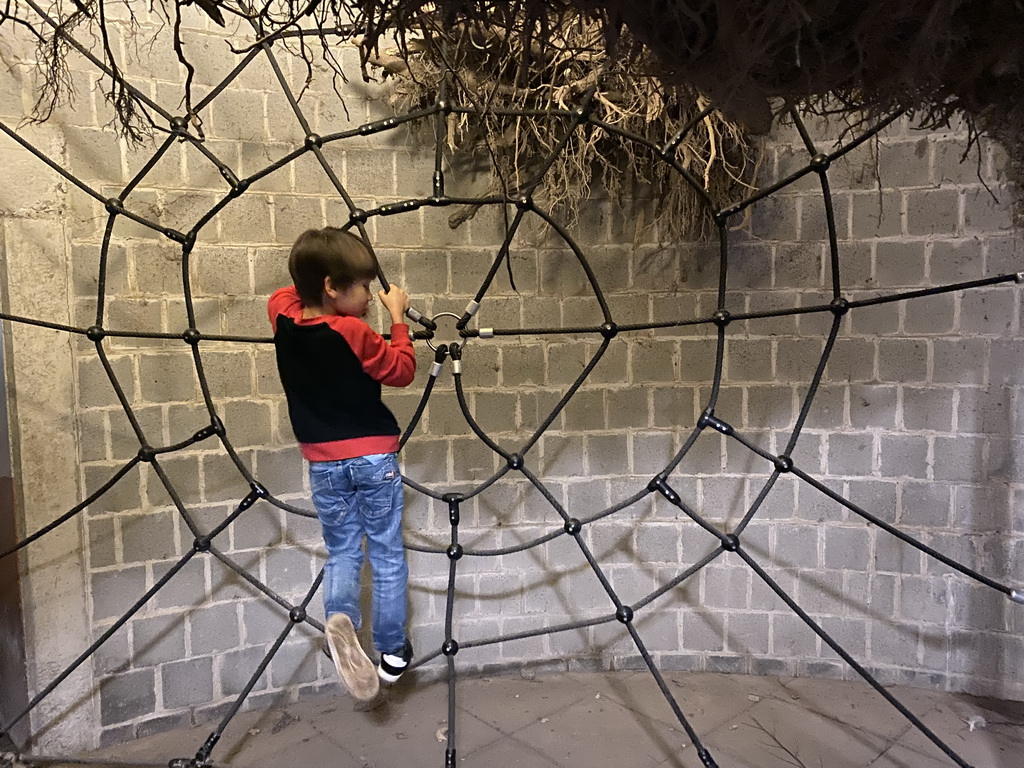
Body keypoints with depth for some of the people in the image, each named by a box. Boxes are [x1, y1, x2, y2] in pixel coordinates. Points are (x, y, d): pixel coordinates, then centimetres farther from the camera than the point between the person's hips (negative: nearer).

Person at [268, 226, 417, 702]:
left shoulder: (283, 317, -5)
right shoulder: (354, 333, -21)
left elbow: (290, 294, 19)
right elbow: (402, 371, -7)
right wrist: (397, 318, 0)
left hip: (324, 463, 4)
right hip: (374, 457, -4)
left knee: (341, 552, 17)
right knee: (387, 556, 12)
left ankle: (340, 618, -11)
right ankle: (392, 651, 22)